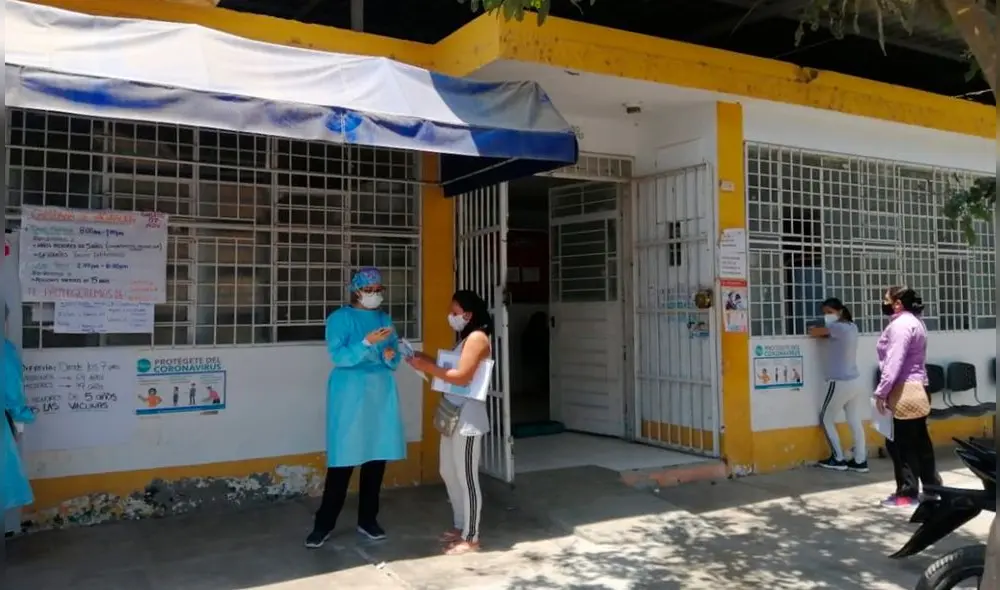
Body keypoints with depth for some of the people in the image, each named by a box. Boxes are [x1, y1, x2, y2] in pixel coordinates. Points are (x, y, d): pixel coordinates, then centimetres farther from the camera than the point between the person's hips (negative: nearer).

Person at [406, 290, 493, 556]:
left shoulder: (477, 338, -13)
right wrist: (428, 362, 5)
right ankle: (459, 526, 31)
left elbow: (462, 377, -21)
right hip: (453, 415, 10)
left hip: (468, 417, -10)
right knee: (449, 473, 17)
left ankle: (471, 537, 8)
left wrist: (429, 367, -16)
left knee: (466, 477, -2)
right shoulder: (465, 339, 18)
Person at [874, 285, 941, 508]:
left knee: (899, 444, -3)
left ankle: (907, 493, 3)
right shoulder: (914, 322, 19)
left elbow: (894, 362, -21)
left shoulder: (900, 324, -14)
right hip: (917, 389, 11)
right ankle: (933, 487, 24)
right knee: (919, 442, 16)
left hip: (904, 392, -11)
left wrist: (881, 392, -19)